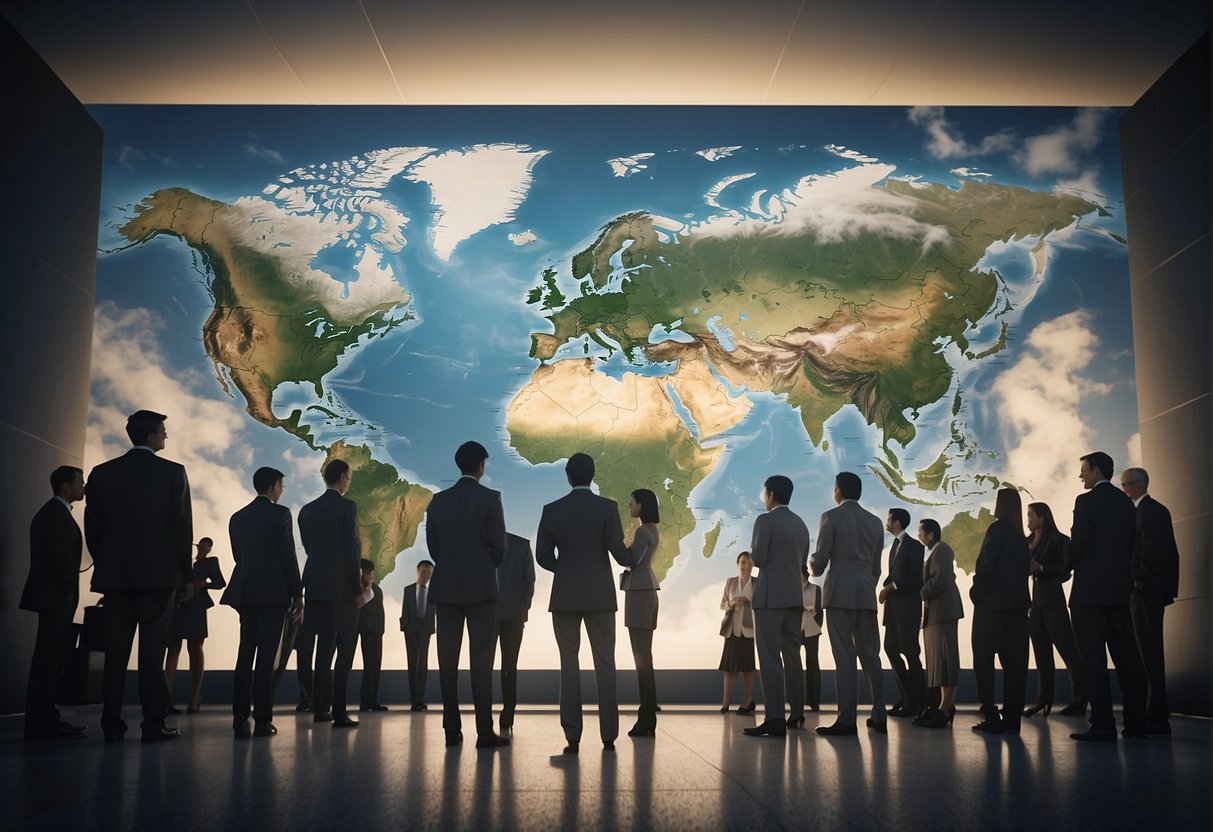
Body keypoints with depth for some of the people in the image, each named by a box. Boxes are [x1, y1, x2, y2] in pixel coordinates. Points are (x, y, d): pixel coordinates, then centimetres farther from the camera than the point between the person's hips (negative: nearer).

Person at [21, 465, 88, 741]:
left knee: (50, 660, 10)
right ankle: (42, 724, -10)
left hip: (54, 597, 10)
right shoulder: (57, 514, -11)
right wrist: (69, 587, -10)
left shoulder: (53, 512, 21)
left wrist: (69, 590, 14)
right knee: (48, 660, -10)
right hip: (55, 597, -10)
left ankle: (44, 720, 13)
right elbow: (59, 555, -20)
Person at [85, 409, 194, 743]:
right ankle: (153, 724, -3)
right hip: (159, 573, -3)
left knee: (116, 650, 7)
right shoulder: (173, 472, -3)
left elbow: (93, 526, 7)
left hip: (115, 574, 3)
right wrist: (187, 574, 1)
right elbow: (182, 527, -5)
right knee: (152, 650, -2)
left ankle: (112, 725, 7)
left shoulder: (102, 473, 7)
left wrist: (104, 565, 16)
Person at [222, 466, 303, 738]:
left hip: (246, 593, 5)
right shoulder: (280, 514, -6)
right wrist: (298, 593, -3)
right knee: (266, 656, -4)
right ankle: (262, 720, -5)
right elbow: (289, 556, -9)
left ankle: (240, 720, 4)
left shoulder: (237, 518, 12)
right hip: (274, 593, -5)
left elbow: (239, 557, 15)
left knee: (245, 654, 6)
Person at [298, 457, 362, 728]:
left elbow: (309, 548, 12)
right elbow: (352, 550, -13)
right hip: (342, 588, -6)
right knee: (345, 650, 0)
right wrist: (358, 587, -6)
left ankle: (320, 708, 17)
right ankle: (339, 712, -4)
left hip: (316, 587, 6)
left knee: (324, 646, 15)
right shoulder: (348, 506, -9)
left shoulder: (307, 510, 9)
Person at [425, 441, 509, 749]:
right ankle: (485, 731, -3)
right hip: (480, 586, -4)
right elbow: (498, 545, -7)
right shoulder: (489, 497, -6)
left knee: (448, 660, 6)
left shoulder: (438, 500, 6)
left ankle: (452, 730, 8)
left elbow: (432, 545, 7)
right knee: (481, 659, -2)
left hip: (446, 588, 4)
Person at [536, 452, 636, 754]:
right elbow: (618, 551, -8)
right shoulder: (607, 507, -4)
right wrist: (632, 560, 14)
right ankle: (608, 735, 3)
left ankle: (572, 736, 1)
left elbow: (543, 556, 1)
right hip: (599, 595, -1)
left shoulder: (552, 510, 1)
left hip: (565, 595, 1)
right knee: (605, 662, 5)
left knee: (569, 663, 5)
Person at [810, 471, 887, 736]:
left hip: (840, 594, -5)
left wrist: (815, 568, 16)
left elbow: (820, 559, -5)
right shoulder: (875, 522, 13)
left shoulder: (831, 517, -3)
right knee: (870, 655, 9)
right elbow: (876, 566, 15)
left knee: (844, 656, -6)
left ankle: (847, 719, -7)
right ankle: (879, 717, 11)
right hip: (867, 595, 5)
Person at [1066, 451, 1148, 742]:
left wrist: (1064, 564, 2)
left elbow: (1078, 543, -15)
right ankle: (1136, 722, 14)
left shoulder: (1087, 501, -10)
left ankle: (1103, 726, -6)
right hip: (1119, 589, 7)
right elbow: (1131, 542, 13)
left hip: (1090, 590, -7)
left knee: (1094, 659, -5)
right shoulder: (1125, 502, 11)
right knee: (1126, 656, 10)